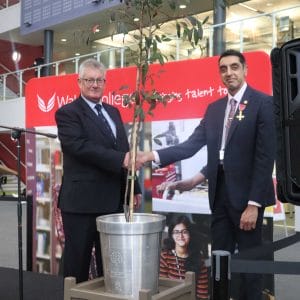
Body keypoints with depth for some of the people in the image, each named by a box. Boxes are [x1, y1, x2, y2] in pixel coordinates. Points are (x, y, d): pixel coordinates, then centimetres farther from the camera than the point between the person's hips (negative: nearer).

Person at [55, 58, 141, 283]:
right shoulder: (67, 113, -5)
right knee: (77, 262, 4)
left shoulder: (113, 112, 17)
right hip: (81, 201, -6)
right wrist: (120, 160, -26)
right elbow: (81, 147, -21)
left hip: (113, 200, 6)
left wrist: (133, 188, 13)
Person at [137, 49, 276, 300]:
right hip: (219, 193, 6)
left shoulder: (263, 103, -7)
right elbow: (191, 145, 3)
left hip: (246, 194, -5)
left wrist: (254, 203, -17)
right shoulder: (214, 108, 12)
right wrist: (153, 155, -10)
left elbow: (266, 156, -13)